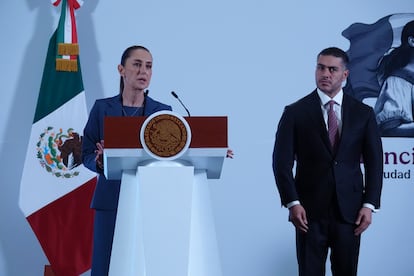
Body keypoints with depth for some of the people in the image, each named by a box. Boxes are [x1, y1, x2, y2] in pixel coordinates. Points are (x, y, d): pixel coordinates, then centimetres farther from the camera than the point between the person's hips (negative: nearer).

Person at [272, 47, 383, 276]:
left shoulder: (363, 113, 5)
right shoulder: (295, 112, 0)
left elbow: (374, 162, 5)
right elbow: (282, 162, -3)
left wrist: (369, 205, -3)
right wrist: (292, 203, -11)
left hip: (349, 211, 2)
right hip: (310, 212, -1)